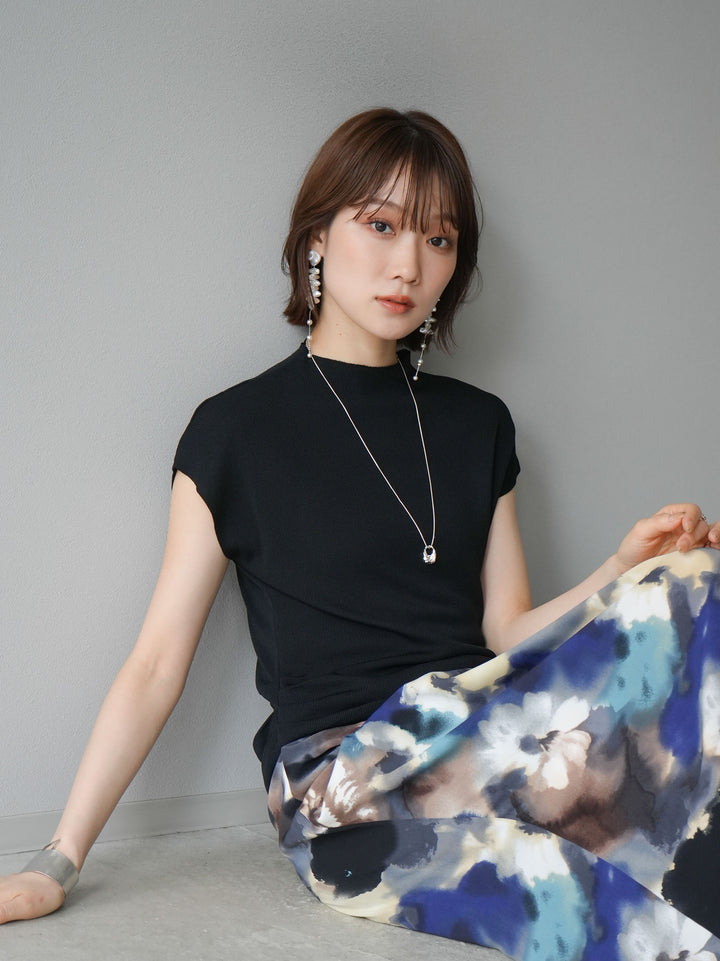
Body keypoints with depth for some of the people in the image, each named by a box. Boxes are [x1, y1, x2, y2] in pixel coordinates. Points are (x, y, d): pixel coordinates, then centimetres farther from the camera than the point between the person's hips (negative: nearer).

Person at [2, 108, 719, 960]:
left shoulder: (478, 425, 17)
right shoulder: (236, 432, 3)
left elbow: (508, 634, 13)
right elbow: (155, 667, 2)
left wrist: (627, 571, -5)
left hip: (483, 743, 5)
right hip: (336, 784, -5)